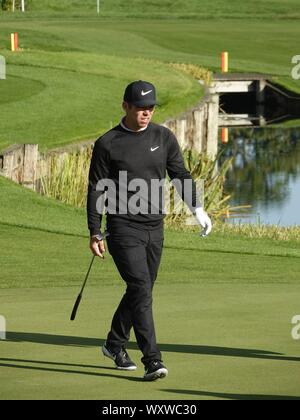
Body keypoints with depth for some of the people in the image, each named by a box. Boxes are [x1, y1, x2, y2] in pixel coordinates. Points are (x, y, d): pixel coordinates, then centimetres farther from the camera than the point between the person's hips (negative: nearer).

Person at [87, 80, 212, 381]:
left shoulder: (164, 138, 6)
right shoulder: (107, 144, -5)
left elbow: (180, 174, 12)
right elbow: (96, 190, -1)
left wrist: (198, 209, -3)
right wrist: (95, 234, -3)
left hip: (155, 228, 5)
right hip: (123, 228, -5)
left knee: (141, 291, 13)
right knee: (140, 290, -15)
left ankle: (115, 345, 33)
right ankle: (152, 360, -19)